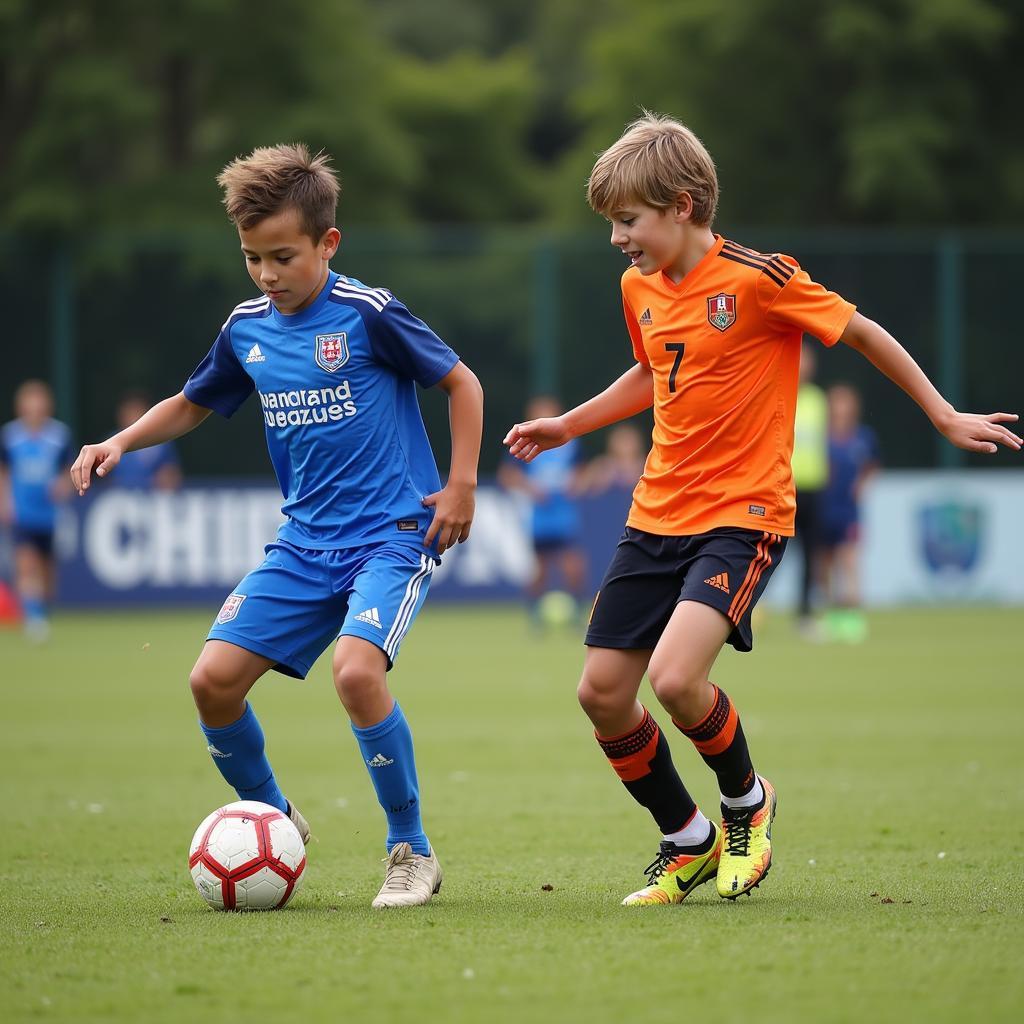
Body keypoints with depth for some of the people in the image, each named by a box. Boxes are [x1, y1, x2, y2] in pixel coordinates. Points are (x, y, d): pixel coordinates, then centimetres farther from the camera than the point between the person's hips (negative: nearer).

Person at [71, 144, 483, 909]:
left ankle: (413, 853, -12)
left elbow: (462, 383, -1)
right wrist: (120, 443, 7)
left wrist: (462, 484, -5)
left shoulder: (368, 315, -11)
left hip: (394, 532, -6)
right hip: (304, 542, 6)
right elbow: (193, 404, 23)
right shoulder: (246, 329, 6)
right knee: (213, 679, -7)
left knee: (355, 668, -29)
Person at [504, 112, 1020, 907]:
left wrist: (945, 417, -1)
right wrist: (567, 426, 24)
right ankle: (687, 843, 22)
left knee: (676, 677, -25)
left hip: (743, 515, -7)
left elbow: (863, 334, -4)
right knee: (601, 692, 1)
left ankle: (748, 800, 5)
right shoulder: (640, 287, 7)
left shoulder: (759, 279, -15)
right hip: (656, 514, 7)